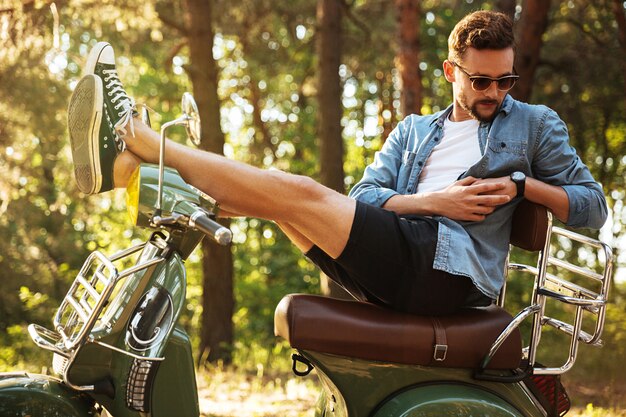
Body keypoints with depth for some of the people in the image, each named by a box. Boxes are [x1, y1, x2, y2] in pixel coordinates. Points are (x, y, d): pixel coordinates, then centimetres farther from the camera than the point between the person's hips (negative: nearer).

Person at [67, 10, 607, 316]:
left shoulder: (535, 124, 18)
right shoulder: (413, 131, 27)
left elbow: (594, 206, 14)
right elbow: (364, 197, 13)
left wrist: (521, 184, -2)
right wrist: (431, 201, -4)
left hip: (450, 268, -5)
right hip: (390, 263, 5)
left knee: (303, 194, -21)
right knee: (285, 197, -14)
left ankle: (138, 141, -21)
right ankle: (127, 163, -23)